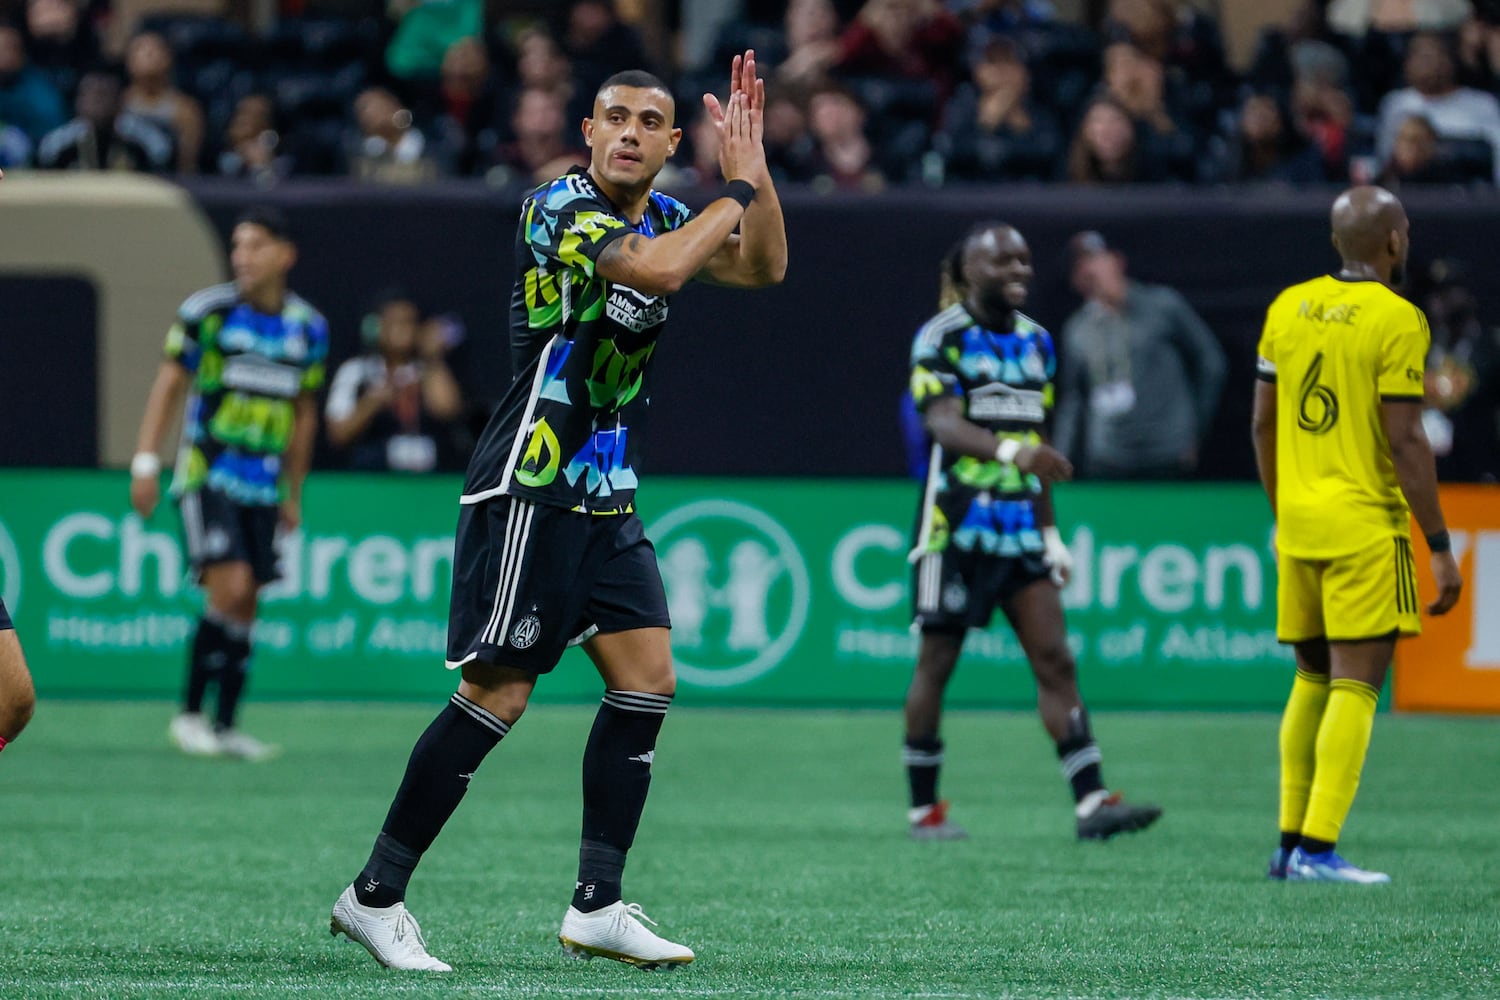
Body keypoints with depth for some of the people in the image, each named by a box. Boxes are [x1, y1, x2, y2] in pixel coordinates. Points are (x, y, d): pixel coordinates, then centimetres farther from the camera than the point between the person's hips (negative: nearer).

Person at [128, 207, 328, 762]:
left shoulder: (309, 328, 6)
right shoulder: (206, 312, -6)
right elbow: (169, 384, 0)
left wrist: (293, 493, 18)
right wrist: (145, 462, -7)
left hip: (263, 483, 4)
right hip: (206, 474, -4)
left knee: (245, 605, 4)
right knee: (230, 587, -17)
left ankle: (226, 726, 12)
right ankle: (190, 714, -6)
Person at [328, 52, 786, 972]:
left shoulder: (665, 215, 13)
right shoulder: (561, 207, -13)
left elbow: (764, 267, 9)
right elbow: (655, 269, -28)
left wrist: (754, 160, -2)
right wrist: (739, 190, -15)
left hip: (608, 497, 9)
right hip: (528, 489, -9)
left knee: (648, 678, 2)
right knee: (498, 693, -11)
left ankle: (597, 905, 6)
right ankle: (375, 895, -5)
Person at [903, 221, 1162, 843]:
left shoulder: (1036, 341, 13)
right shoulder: (941, 337, -7)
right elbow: (943, 424, -22)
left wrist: (1050, 534, 19)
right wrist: (1011, 449, -40)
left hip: (1020, 529, 5)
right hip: (954, 528, -5)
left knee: (1055, 660, -5)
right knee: (937, 662, 2)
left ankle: (1091, 803, -11)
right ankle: (923, 809, 13)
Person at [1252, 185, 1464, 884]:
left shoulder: (1289, 307, 8)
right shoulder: (1396, 320, -10)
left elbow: (1262, 424, 13)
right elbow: (1405, 442, -14)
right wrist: (1440, 547, -10)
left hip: (1298, 520, 6)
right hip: (1366, 524, -6)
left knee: (1312, 680, 16)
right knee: (1355, 686, -4)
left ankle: (1292, 843, 16)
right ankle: (1319, 849, -10)